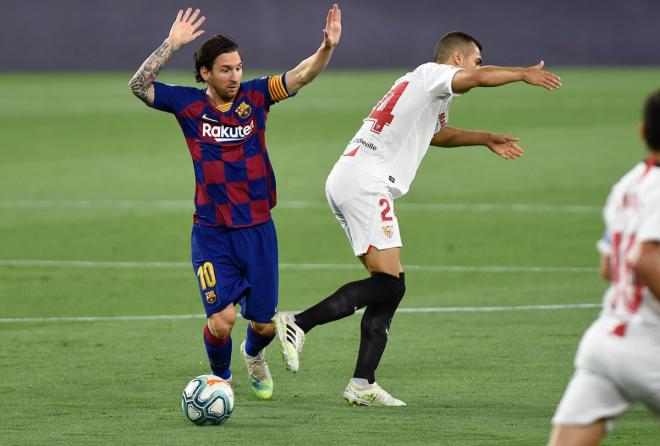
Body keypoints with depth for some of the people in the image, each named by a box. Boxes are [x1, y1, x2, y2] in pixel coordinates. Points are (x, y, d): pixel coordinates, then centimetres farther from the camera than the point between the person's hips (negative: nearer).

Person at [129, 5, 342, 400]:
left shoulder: (255, 96, -1)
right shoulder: (189, 104, -4)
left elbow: (301, 76, -10)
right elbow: (139, 86, -14)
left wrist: (328, 48, -29)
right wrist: (172, 44, -22)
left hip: (258, 230, 2)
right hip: (212, 234, -2)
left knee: (263, 323, 7)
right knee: (222, 319, -13)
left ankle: (254, 355, 44)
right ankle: (221, 378, 18)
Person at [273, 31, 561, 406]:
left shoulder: (431, 93, 29)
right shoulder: (432, 74, -1)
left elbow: (436, 134, 49)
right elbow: (479, 78, -21)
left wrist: (485, 139, 51)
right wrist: (523, 74, -9)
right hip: (365, 183, -10)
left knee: (389, 286, 6)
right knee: (389, 283, -16)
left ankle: (362, 385, 2)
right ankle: (299, 324, -18)